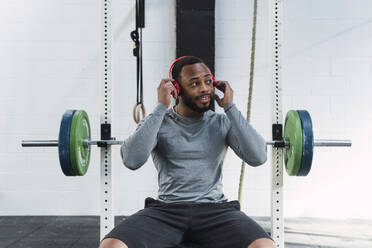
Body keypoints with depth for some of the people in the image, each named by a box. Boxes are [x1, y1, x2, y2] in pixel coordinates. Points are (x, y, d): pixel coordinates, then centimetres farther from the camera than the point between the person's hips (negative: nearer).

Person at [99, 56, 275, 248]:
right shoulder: (157, 122, 8)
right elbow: (132, 160, -12)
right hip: (166, 209, 0)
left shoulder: (223, 123, 12)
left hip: (215, 209, 1)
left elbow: (258, 157, -4)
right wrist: (161, 108, -9)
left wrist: (230, 107, -2)